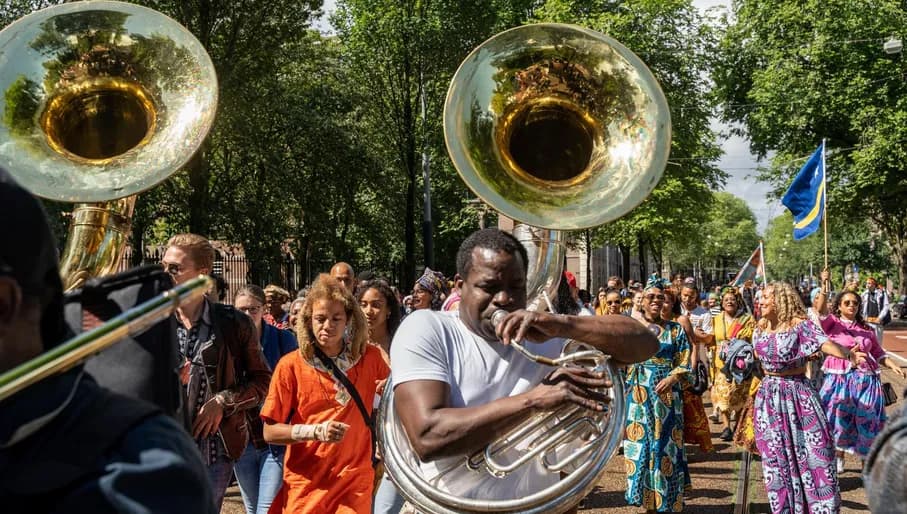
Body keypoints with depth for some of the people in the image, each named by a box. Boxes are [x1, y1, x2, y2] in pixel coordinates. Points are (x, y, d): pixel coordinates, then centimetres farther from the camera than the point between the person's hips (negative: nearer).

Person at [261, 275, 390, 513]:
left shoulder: (370, 358, 0)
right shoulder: (291, 365, -6)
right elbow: (270, 432, -5)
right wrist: (316, 431, -19)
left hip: (354, 484, 1)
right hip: (304, 486, -1)